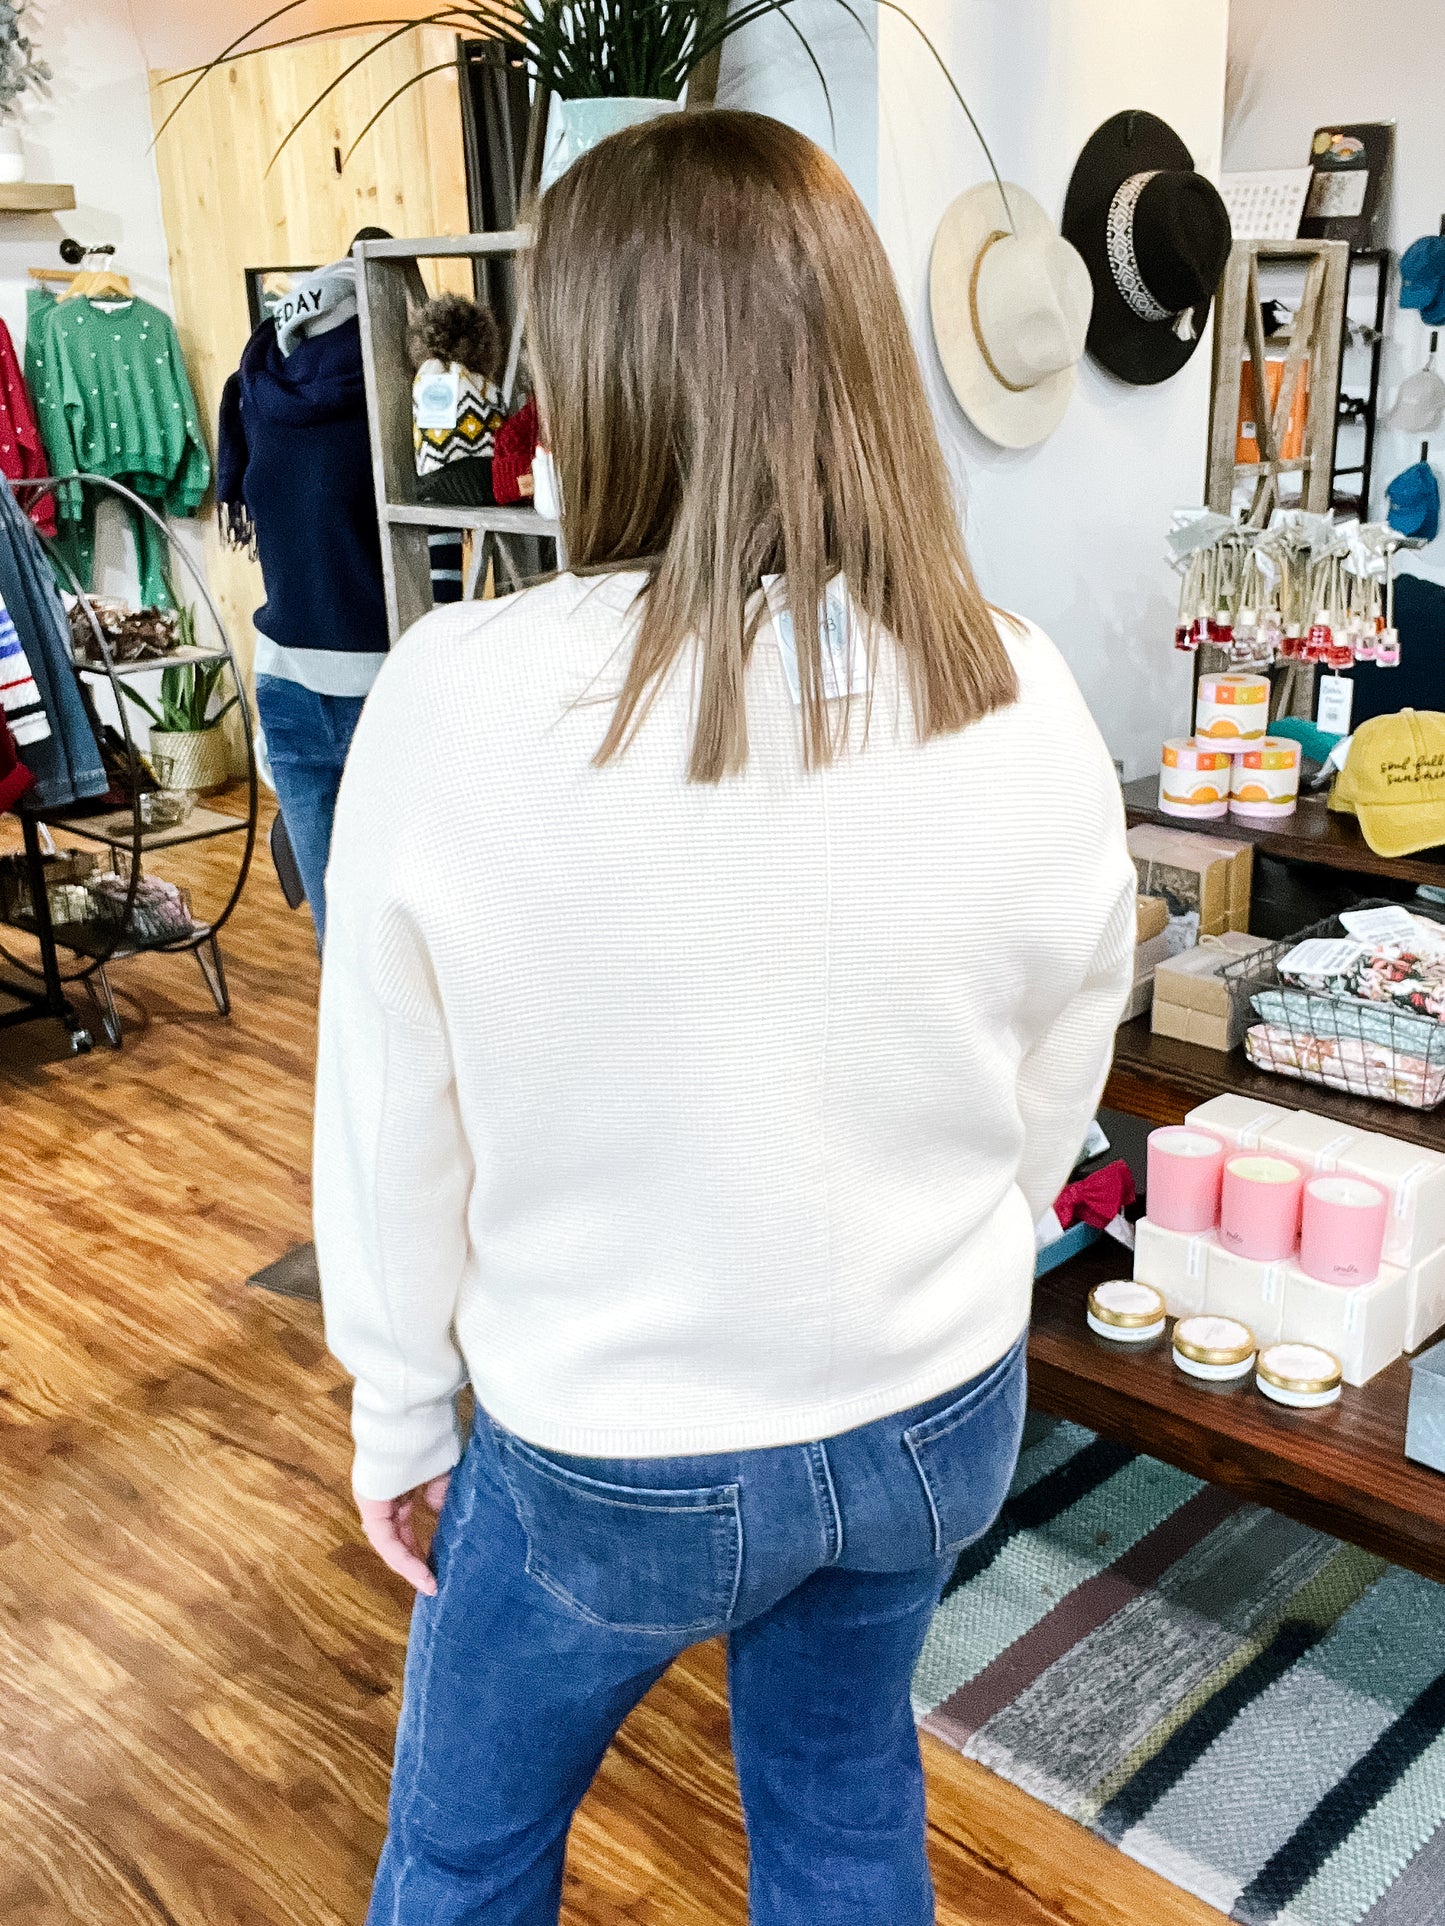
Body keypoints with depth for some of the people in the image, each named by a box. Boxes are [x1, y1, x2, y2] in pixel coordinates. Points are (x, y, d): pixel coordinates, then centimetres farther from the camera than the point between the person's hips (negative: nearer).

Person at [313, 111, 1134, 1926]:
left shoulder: (460, 700, -24)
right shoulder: (1021, 705, -15)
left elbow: (392, 1140, -13)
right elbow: (1049, 1108, -2)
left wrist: (399, 1421, 4)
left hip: (610, 1459, -3)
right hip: (936, 1424, 4)